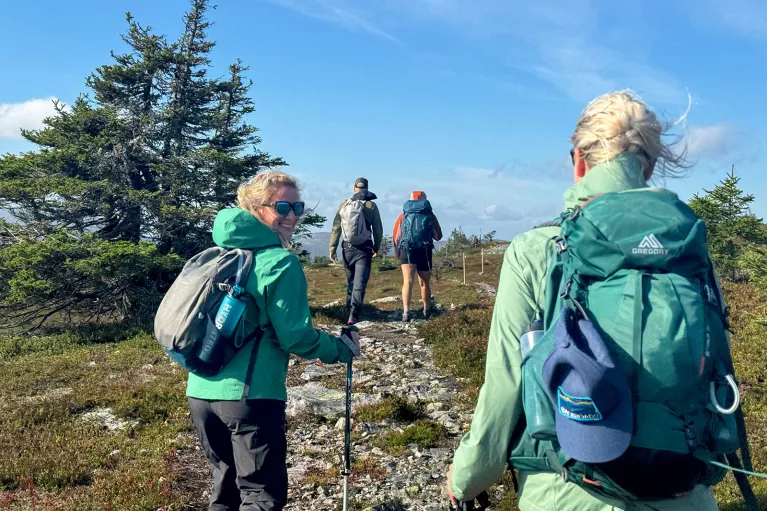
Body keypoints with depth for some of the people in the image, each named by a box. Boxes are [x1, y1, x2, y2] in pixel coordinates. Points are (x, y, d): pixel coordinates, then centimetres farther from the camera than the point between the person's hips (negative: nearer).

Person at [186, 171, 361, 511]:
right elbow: (295, 337, -13)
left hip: (200, 391, 8)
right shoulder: (281, 262, -12)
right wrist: (342, 348, 2)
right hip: (249, 396, -8)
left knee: (227, 483, 24)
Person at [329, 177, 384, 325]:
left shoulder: (344, 204, 2)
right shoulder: (371, 206, -5)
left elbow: (336, 228, 1)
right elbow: (378, 229, -1)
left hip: (347, 248, 3)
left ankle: (349, 310, 26)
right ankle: (354, 314, -15)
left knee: (350, 281, 18)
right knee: (360, 283, -4)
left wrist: (333, 248, 5)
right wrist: (376, 247, 12)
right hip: (364, 249, -3)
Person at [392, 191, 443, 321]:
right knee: (424, 283, 15)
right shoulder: (430, 215, 12)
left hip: (406, 251, 0)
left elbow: (395, 236, 8)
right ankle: (427, 311, 31)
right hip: (424, 251, 1)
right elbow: (438, 236, 19)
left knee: (407, 281, -8)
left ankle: (406, 311, -24)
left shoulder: (403, 215, 13)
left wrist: (397, 252, 19)